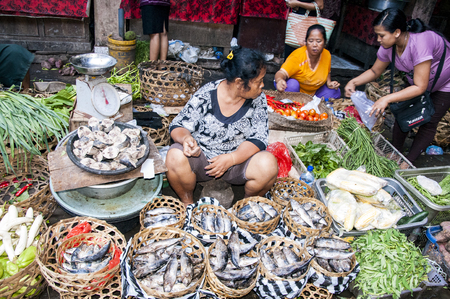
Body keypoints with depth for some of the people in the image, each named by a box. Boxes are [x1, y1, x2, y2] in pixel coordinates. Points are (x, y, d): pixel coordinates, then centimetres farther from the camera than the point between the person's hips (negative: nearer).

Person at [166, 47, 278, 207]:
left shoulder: (258, 99, -8)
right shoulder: (205, 96, -14)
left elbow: (259, 138, -11)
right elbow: (177, 126, -9)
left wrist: (231, 159, -28)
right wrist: (186, 138, -35)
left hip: (239, 159, 1)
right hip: (201, 157, -1)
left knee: (268, 165, -28)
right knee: (175, 157, -31)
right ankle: (188, 202, 0)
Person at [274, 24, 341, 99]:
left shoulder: (327, 55, -10)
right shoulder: (297, 56, -27)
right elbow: (282, 73, -40)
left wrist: (329, 83, -9)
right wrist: (279, 80, -63)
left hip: (314, 91, 5)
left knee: (335, 93, -11)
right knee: (292, 84, -36)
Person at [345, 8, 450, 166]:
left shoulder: (420, 43, -42)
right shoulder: (388, 46, -20)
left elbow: (420, 87, -40)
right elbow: (374, 71, -5)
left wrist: (387, 99, -47)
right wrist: (354, 82, -23)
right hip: (417, 80, 6)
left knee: (428, 123, -3)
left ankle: (408, 162, 8)